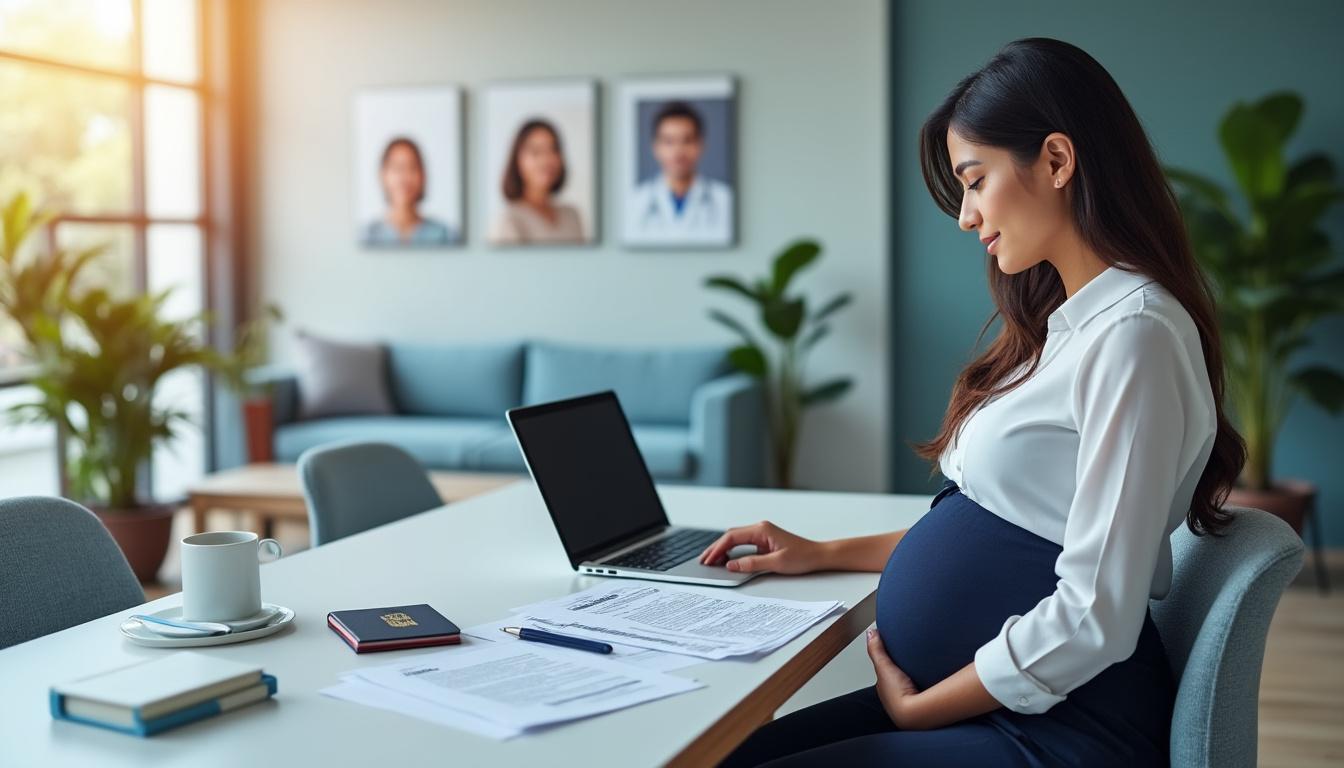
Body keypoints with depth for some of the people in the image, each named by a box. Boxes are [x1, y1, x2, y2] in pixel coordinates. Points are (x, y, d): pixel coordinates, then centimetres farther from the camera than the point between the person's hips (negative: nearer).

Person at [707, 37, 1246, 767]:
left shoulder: (1132, 333, -18)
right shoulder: (1065, 323, 11)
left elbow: (1095, 617, -22)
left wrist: (916, 708, -12)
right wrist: (826, 554, 12)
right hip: (978, 698, 8)